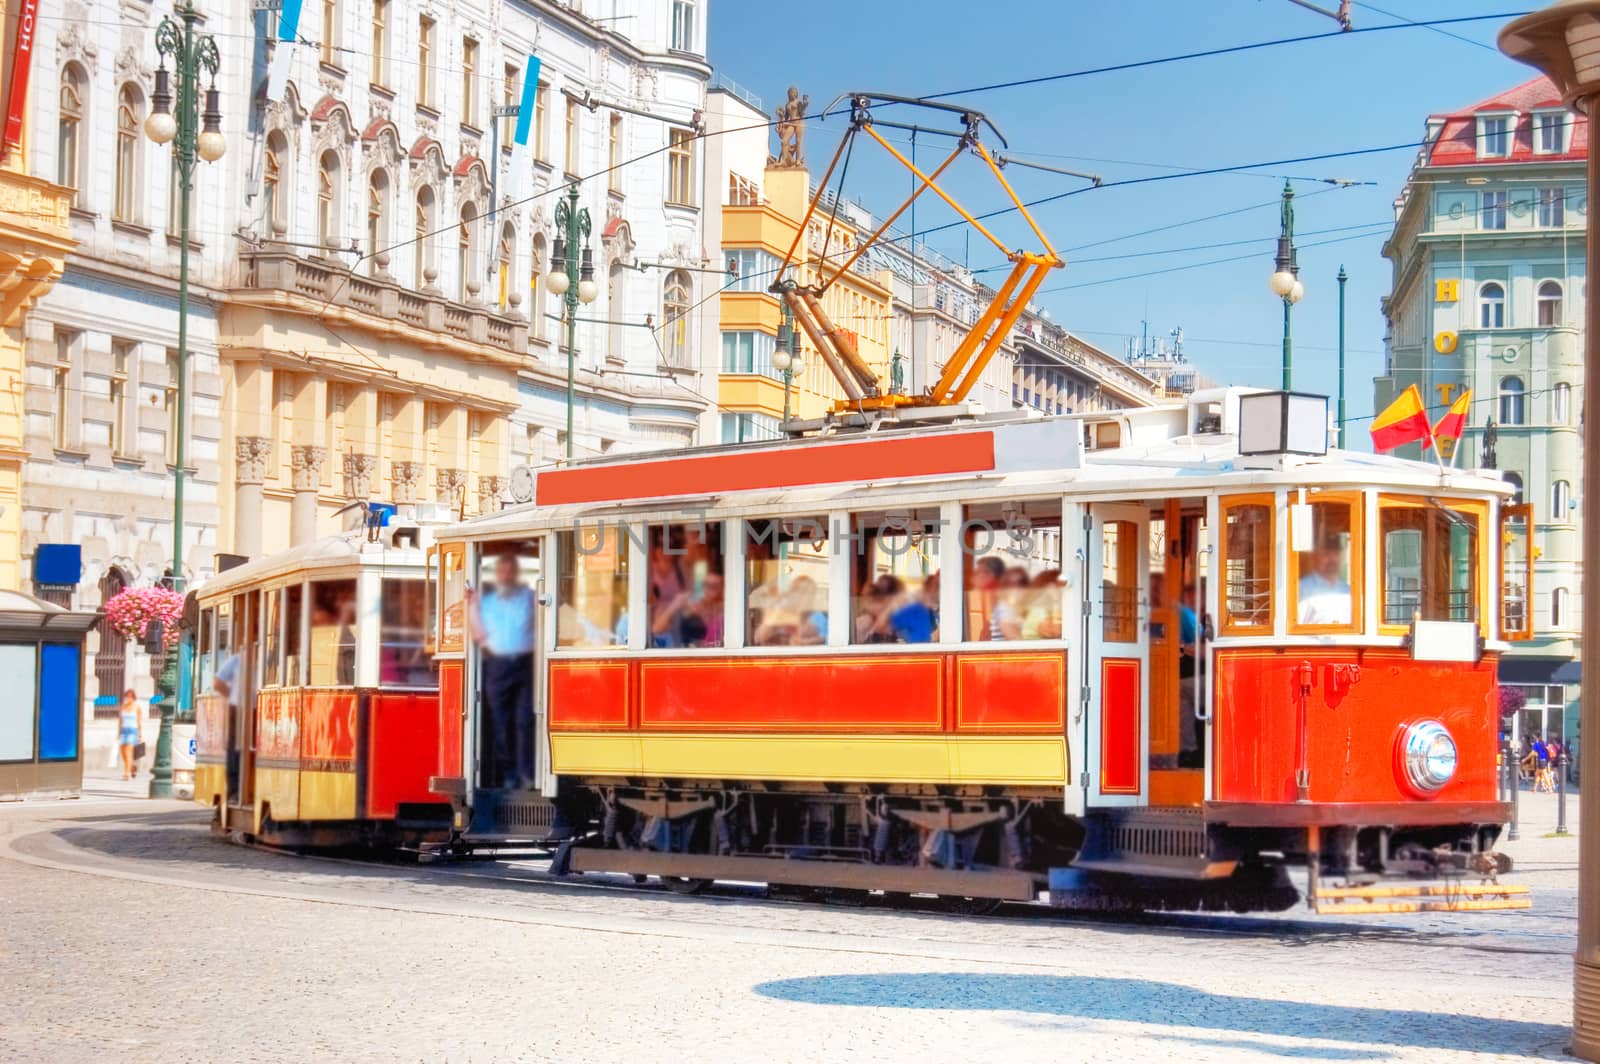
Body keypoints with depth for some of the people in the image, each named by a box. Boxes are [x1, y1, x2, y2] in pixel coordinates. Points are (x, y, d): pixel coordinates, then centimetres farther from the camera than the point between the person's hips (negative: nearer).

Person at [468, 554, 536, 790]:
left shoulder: (530, 596, 7)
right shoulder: (486, 600, 13)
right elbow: (479, 636, 7)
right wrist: (473, 606, 2)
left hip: (525, 663, -2)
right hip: (497, 665, 2)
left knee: (525, 721, -7)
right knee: (501, 724, 3)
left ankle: (527, 774, -4)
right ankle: (508, 775, 10)